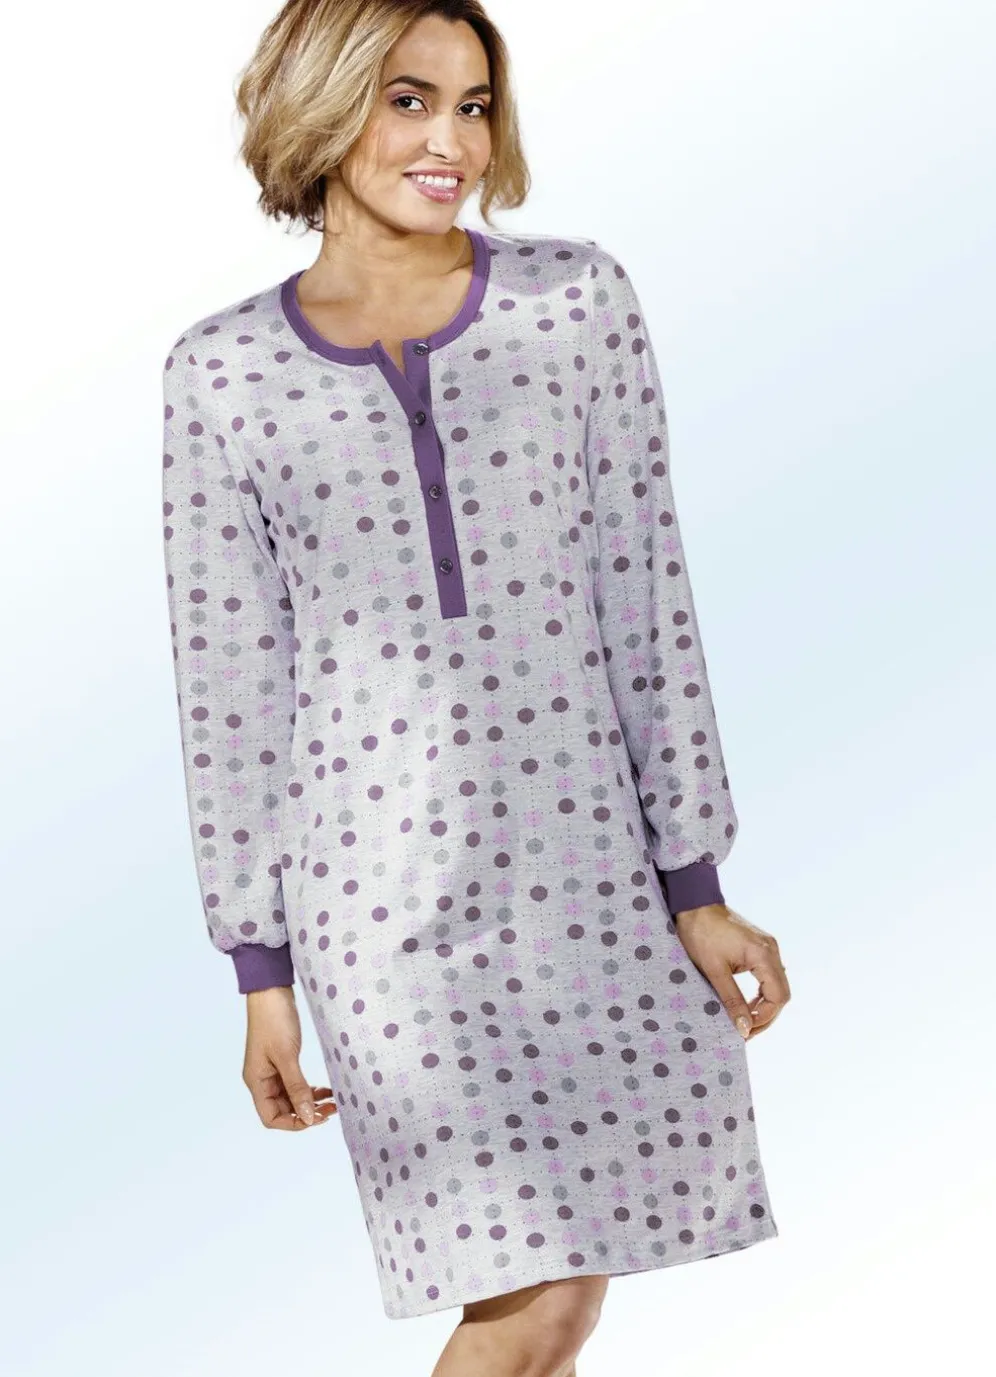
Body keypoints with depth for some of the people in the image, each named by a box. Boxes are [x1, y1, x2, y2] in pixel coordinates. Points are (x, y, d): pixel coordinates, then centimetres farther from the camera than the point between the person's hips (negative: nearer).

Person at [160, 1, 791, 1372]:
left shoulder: (576, 299, 3)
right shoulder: (222, 372, 0)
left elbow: (646, 595, 1)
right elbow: (230, 685, 1)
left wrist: (696, 886, -1)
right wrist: (263, 972, 1)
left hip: (594, 862, 2)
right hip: (386, 883, -2)